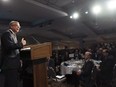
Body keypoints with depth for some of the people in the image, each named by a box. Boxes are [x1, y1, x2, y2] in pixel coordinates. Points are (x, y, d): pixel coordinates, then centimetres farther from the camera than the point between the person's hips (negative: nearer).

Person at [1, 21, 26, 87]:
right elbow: (9, 46, -24)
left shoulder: (13, 35, 21)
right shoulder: (7, 34, -8)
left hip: (13, 64, 10)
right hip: (10, 65, -10)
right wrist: (21, 44, -16)